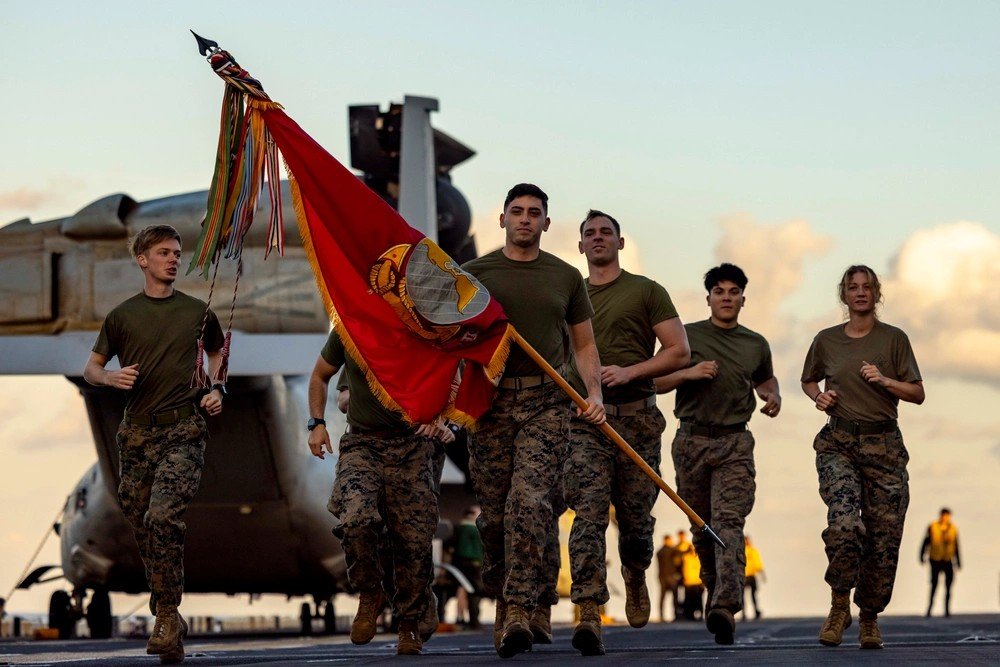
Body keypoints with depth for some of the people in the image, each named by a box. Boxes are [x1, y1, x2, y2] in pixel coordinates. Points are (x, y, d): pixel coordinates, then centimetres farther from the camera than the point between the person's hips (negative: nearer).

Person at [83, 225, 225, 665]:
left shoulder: (198, 312, 9)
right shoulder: (123, 315, 8)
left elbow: (216, 354, 27)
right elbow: (91, 369, 15)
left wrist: (217, 390, 8)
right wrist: (112, 377, -7)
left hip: (184, 431, -2)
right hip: (137, 431, 2)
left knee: (163, 518, -20)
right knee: (143, 528, 3)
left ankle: (167, 617, -15)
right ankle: (168, 619, 15)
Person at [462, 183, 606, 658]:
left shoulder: (565, 277, 12)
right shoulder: (475, 274, 8)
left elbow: (584, 344, 16)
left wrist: (595, 392, 1)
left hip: (546, 404, 0)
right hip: (490, 400, 0)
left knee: (530, 503, -16)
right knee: (494, 512, 1)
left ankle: (519, 610, -20)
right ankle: (503, 601, 20)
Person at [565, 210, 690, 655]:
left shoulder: (646, 292, 8)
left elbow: (679, 352, 2)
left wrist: (629, 372, -12)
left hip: (637, 417, -1)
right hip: (583, 418, 1)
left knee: (635, 516, 6)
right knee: (588, 515, -15)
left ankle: (635, 580, 38)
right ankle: (589, 616, -24)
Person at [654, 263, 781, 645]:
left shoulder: (755, 345, 13)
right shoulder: (688, 336, 6)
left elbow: (766, 379, 33)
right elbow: (656, 382, 5)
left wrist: (773, 397, 11)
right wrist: (688, 373, -13)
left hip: (734, 444, 0)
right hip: (692, 441, 0)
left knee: (729, 522, -17)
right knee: (702, 527, 5)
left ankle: (725, 608, -30)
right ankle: (714, 588, 28)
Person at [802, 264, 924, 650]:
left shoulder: (893, 339, 6)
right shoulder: (826, 341, 10)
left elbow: (918, 394, 6)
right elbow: (808, 380, 27)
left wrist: (885, 381, -11)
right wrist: (818, 396, 6)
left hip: (883, 444, 0)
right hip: (838, 444, 0)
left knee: (884, 537, -3)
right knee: (844, 525, -22)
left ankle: (870, 618, 14)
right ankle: (839, 607, -2)